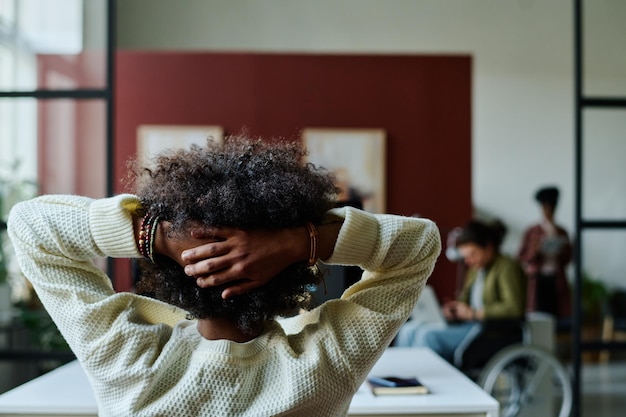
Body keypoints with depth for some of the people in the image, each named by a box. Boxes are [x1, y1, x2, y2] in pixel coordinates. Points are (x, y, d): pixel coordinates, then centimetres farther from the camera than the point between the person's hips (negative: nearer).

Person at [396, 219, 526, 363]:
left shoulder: (507, 268, -7)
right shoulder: (475, 269, 19)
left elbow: (514, 308, -19)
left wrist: (474, 313, -16)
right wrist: (451, 309, 4)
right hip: (468, 325, 9)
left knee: (428, 336, -28)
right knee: (408, 331, -9)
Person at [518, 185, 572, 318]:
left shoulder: (561, 232, 9)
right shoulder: (531, 232, 3)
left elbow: (567, 258, 8)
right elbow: (522, 257, 1)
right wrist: (536, 250, -17)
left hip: (557, 281, 2)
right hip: (538, 280, -2)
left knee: (557, 315, -3)